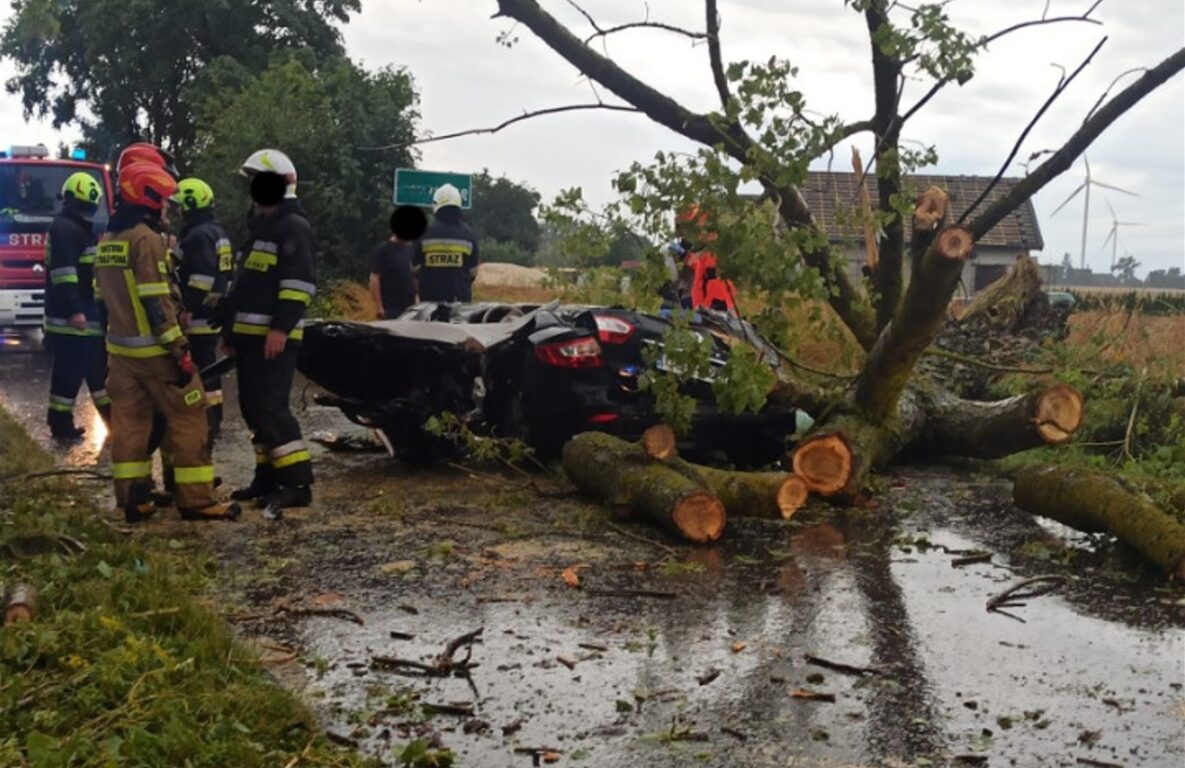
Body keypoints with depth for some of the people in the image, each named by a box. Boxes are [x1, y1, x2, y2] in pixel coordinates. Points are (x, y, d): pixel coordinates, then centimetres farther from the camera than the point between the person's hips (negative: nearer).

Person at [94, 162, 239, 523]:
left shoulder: (107, 242, 14)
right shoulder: (146, 238, -14)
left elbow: (105, 295, 18)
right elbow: (157, 302, -20)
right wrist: (180, 349, -19)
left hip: (120, 347, 9)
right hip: (154, 349, -9)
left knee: (128, 420, 9)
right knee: (188, 417, -2)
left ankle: (133, 500, 12)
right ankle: (196, 499, -2)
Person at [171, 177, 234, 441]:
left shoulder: (199, 235, -15)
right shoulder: (217, 232, 18)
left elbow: (203, 278, -25)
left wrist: (187, 309, -22)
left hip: (198, 318, -11)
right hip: (213, 315, 11)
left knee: (199, 371, -8)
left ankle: (205, 427, -8)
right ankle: (213, 421, 24)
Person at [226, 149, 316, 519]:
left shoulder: (294, 226, -10)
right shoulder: (262, 224, 22)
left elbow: (299, 282, -20)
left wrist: (281, 328, -26)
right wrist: (233, 330, 26)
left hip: (273, 336, -10)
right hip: (250, 333, 10)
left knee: (270, 406, -16)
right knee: (253, 406, 12)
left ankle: (298, 481, -15)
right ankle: (269, 475, 20)